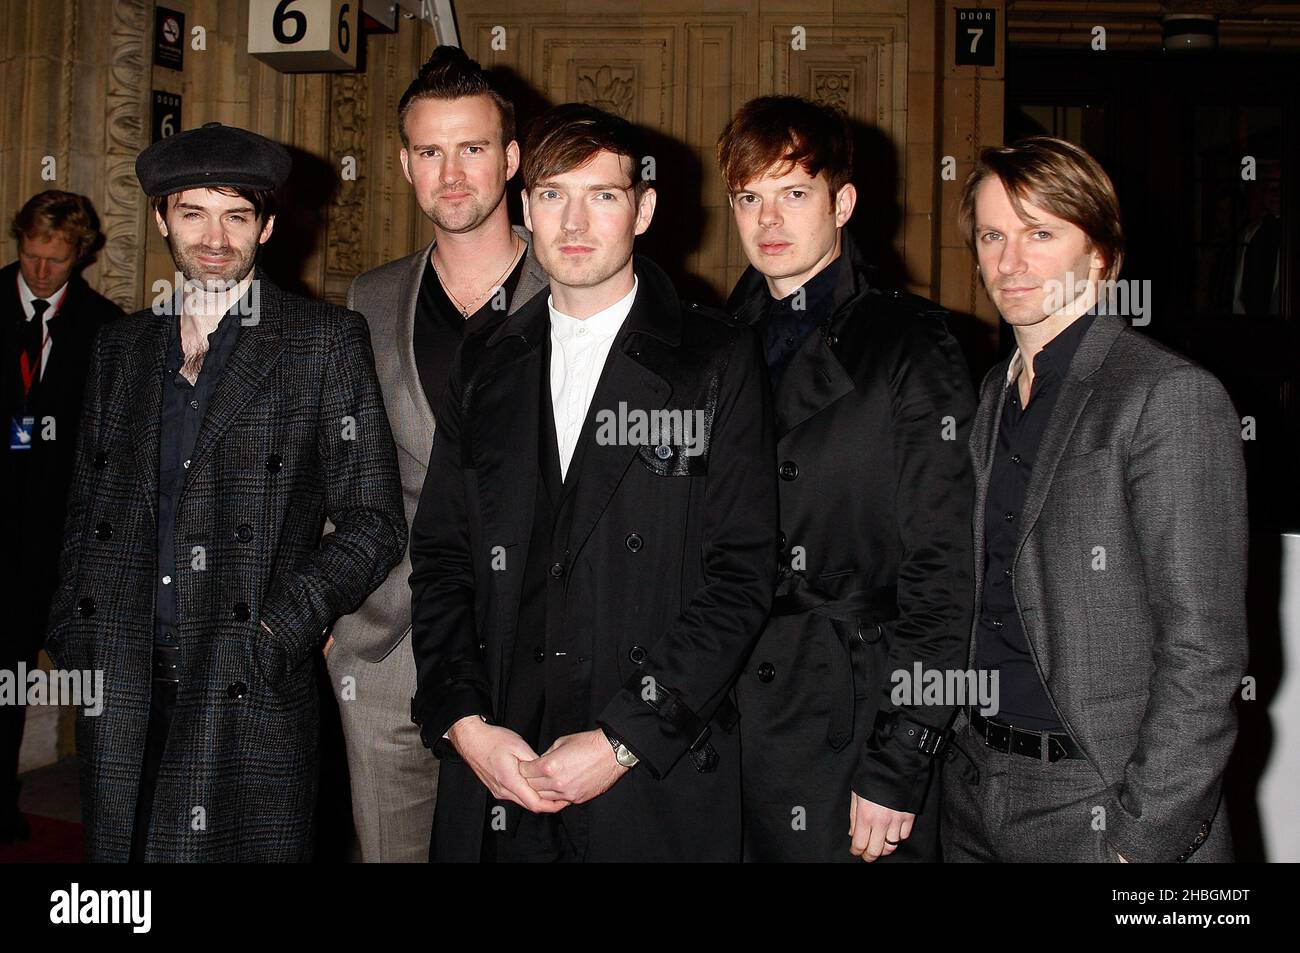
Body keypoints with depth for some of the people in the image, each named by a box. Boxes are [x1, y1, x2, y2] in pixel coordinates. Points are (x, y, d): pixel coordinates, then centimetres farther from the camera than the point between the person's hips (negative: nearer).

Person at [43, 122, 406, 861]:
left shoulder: (326, 339, 0)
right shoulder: (123, 344, 14)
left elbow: (374, 521, -3)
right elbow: (89, 508, 18)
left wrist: (281, 633, -12)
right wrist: (73, 640, 7)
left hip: (251, 691, -3)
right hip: (122, 694, 4)